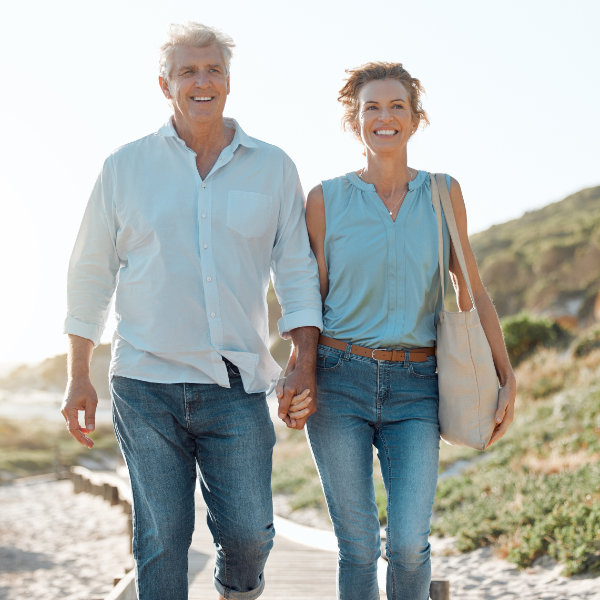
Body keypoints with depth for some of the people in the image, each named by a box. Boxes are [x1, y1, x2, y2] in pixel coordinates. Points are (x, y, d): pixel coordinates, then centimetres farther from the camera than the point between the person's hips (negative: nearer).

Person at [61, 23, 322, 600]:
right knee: (161, 538, 1)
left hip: (237, 387, 1)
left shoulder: (273, 168, 7)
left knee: (249, 532, 0)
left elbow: (297, 271, 8)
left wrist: (304, 368, -3)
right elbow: (91, 272, 10)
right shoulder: (126, 167, 5)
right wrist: (78, 377, 7)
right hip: (146, 384, 0)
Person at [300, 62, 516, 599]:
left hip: (415, 388, 1)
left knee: (409, 543, -11)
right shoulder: (326, 199, 2)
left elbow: (472, 293, 10)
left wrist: (508, 378, 5)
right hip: (339, 383, 0)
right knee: (358, 545, 1)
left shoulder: (443, 193, 6)